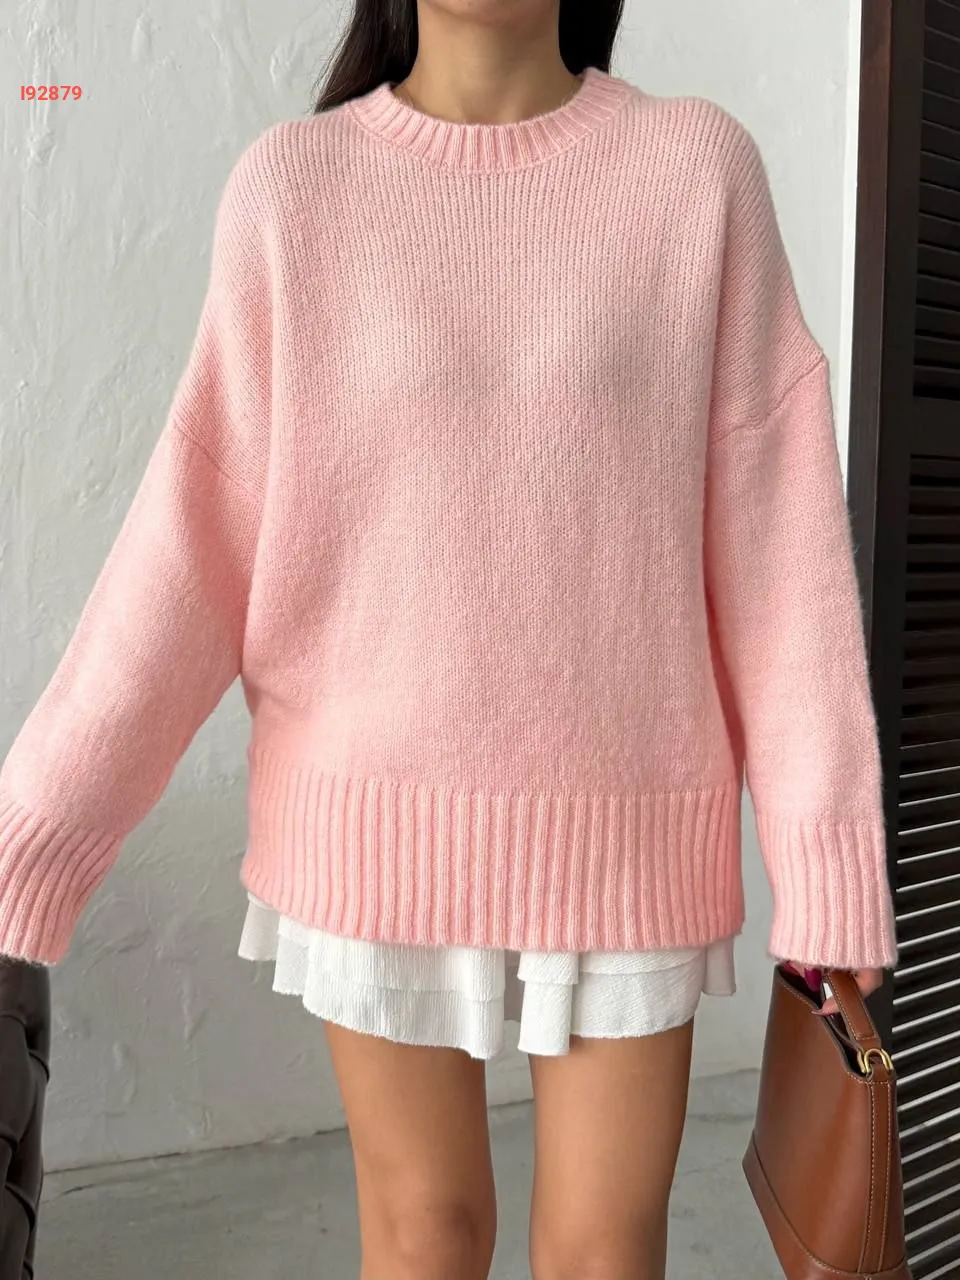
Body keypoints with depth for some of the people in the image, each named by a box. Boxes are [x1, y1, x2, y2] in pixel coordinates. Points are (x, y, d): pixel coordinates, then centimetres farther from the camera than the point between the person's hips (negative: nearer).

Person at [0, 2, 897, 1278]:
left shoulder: (698, 167, -1)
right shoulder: (291, 185, -1)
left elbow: (771, 536, -3)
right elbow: (198, 544, -4)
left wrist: (825, 854, -3)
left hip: (624, 828, 0)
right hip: (379, 820, 1)